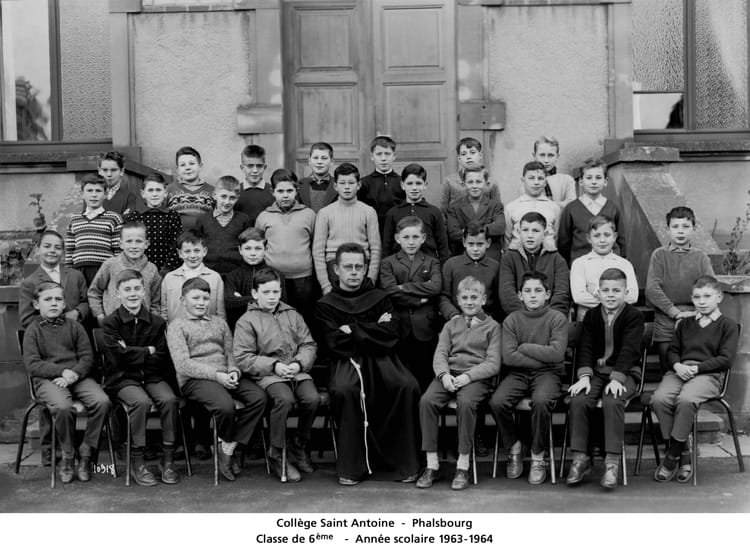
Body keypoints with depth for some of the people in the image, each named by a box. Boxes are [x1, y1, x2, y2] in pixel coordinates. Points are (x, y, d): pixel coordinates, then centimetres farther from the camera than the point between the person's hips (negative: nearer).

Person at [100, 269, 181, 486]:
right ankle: (138, 464, -20)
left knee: (169, 399, -27)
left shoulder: (157, 323, 6)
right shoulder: (110, 323, 0)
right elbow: (118, 356, -12)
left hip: (152, 376, 3)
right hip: (123, 379, -2)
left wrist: (132, 353, -8)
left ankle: (168, 461, -16)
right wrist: (148, 351, -5)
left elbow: (162, 359, -1)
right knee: (141, 402, -32)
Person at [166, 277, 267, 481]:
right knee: (225, 405, -34)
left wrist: (233, 370, -5)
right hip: (195, 379, -5)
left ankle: (228, 448, -13)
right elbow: (183, 365, -7)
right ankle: (226, 444, 0)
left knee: (259, 397, -22)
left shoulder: (219, 323, 24)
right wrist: (216, 375, -18)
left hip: (225, 376, 6)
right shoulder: (176, 326, 5)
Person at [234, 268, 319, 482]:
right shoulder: (246, 321, 4)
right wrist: (274, 366, -14)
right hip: (267, 375, -4)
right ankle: (276, 455, -15)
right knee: (284, 399, -34)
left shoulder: (293, 316, 17)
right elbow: (243, 359, -4)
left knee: (312, 398, -25)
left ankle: (300, 445, 2)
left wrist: (299, 363, -9)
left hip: (297, 371, 4)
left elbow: (309, 345, 13)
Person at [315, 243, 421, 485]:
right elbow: (337, 344, -4)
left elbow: (391, 335, 0)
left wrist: (354, 331, -4)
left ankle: (404, 464, -17)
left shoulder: (379, 297, 16)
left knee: (408, 386, -28)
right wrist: (374, 331, -3)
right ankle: (350, 466, -22)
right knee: (344, 390, -35)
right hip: (347, 361, -2)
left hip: (381, 358, 2)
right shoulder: (326, 304, 10)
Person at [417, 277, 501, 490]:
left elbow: (493, 364, -1)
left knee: (465, 402, -36)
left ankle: (463, 466, -25)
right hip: (449, 374, 4)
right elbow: (440, 354, 10)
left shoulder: (492, 326, 10)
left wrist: (468, 376, -16)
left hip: (477, 377, -3)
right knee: (427, 400, -27)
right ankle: (432, 465, -20)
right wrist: (444, 375, -12)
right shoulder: (450, 325, 22)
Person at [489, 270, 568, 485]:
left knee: (541, 401, -34)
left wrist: (524, 347, -7)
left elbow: (556, 354, -13)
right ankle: (514, 447, 2)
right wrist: (542, 358, -9)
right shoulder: (511, 320, 4)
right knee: (497, 402, -25)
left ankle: (538, 456, -11)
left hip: (548, 373, -2)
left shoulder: (557, 319, 0)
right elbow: (508, 357, -7)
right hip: (518, 373, 2)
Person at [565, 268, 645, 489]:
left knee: (612, 401, -32)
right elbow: (585, 348, 2)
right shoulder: (591, 316, 11)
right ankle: (580, 458, -15)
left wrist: (616, 378, -25)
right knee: (578, 401, -23)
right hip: (595, 372, 4)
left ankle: (612, 461, -26)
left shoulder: (634, 316, -1)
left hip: (625, 373, -3)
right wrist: (584, 375, -14)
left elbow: (629, 349, -12)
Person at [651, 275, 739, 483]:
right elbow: (672, 350, 20)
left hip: (708, 374, -4)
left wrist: (696, 368, -11)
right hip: (679, 371, 4)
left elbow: (725, 359, 0)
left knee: (686, 400, -37)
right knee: (659, 399, -28)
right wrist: (677, 365, -4)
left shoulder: (728, 325, 11)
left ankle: (673, 455, -21)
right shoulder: (685, 323, 27)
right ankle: (684, 451, -15)